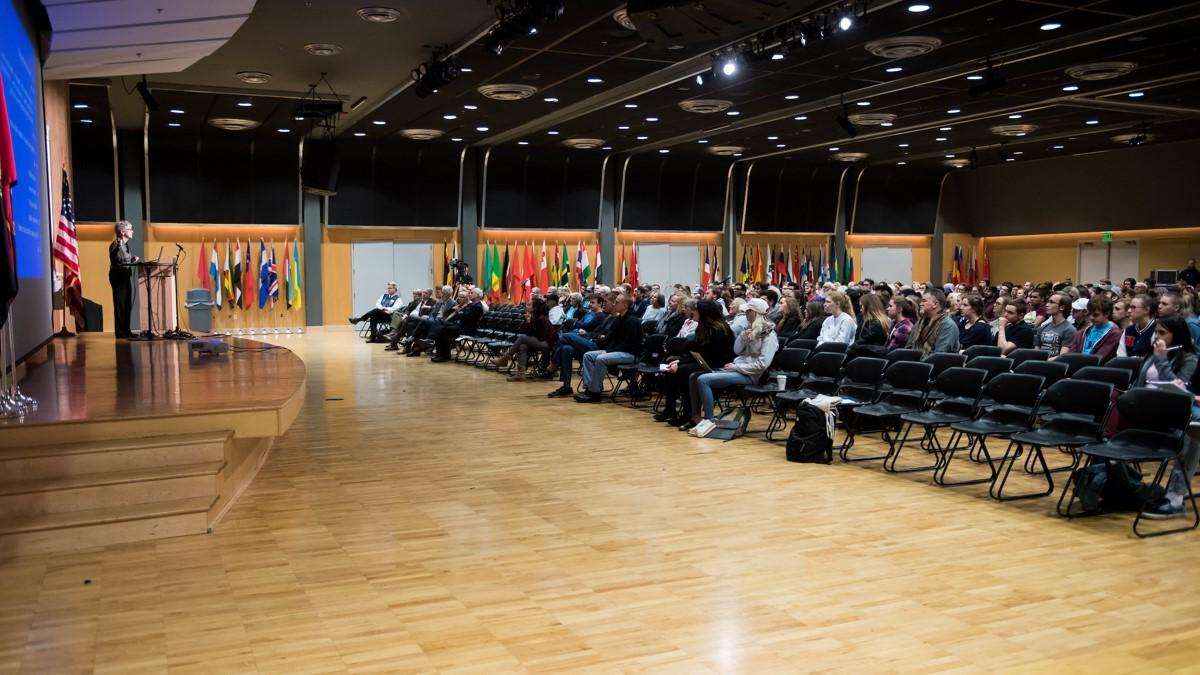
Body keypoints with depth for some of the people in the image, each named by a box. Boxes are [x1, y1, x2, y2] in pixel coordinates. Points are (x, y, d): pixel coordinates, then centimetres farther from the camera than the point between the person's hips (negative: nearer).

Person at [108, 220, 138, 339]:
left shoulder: (126, 244, 15)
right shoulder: (116, 244, -12)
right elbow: (114, 260, -23)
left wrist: (133, 259, 5)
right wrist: (117, 247, -34)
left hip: (126, 276, 9)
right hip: (118, 277, -9)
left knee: (128, 304, 10)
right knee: (120, 304, -6)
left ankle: (126, 330, 17)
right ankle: (120, 332, -3)